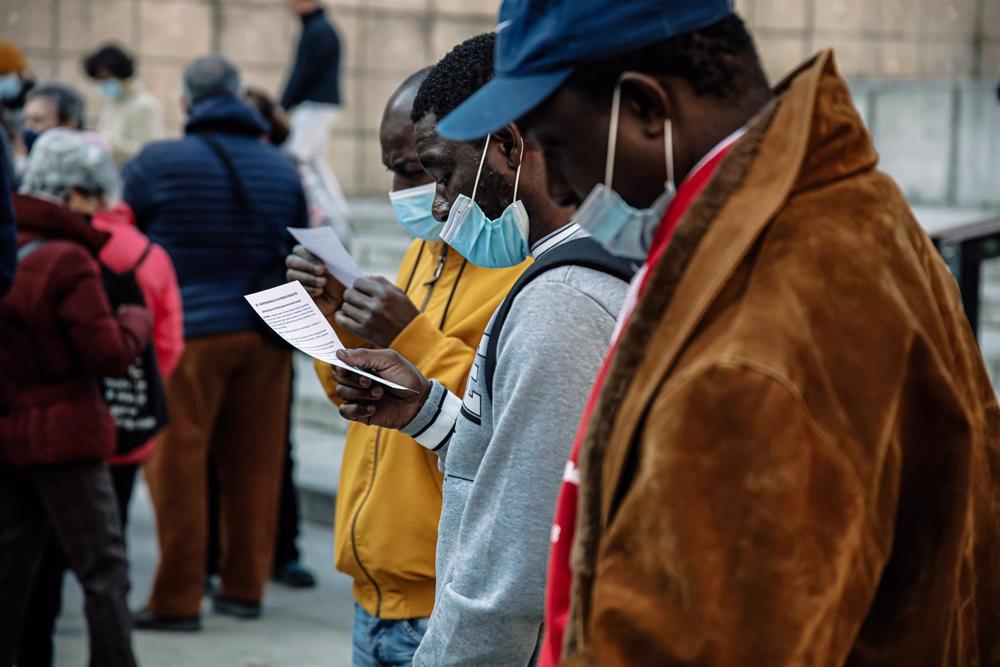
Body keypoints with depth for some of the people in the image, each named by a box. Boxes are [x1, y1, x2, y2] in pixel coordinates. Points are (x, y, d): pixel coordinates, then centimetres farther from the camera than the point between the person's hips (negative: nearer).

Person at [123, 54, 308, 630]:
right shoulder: (282, 168, 8)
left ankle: (178, 598, 2)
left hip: (191, 331, -4)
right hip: (267, 335, 5)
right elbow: (300, 255, 15)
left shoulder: (159, 162, -6)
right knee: (255, 467, 10)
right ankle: (245, 587, 18)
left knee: (179, 468, 0)